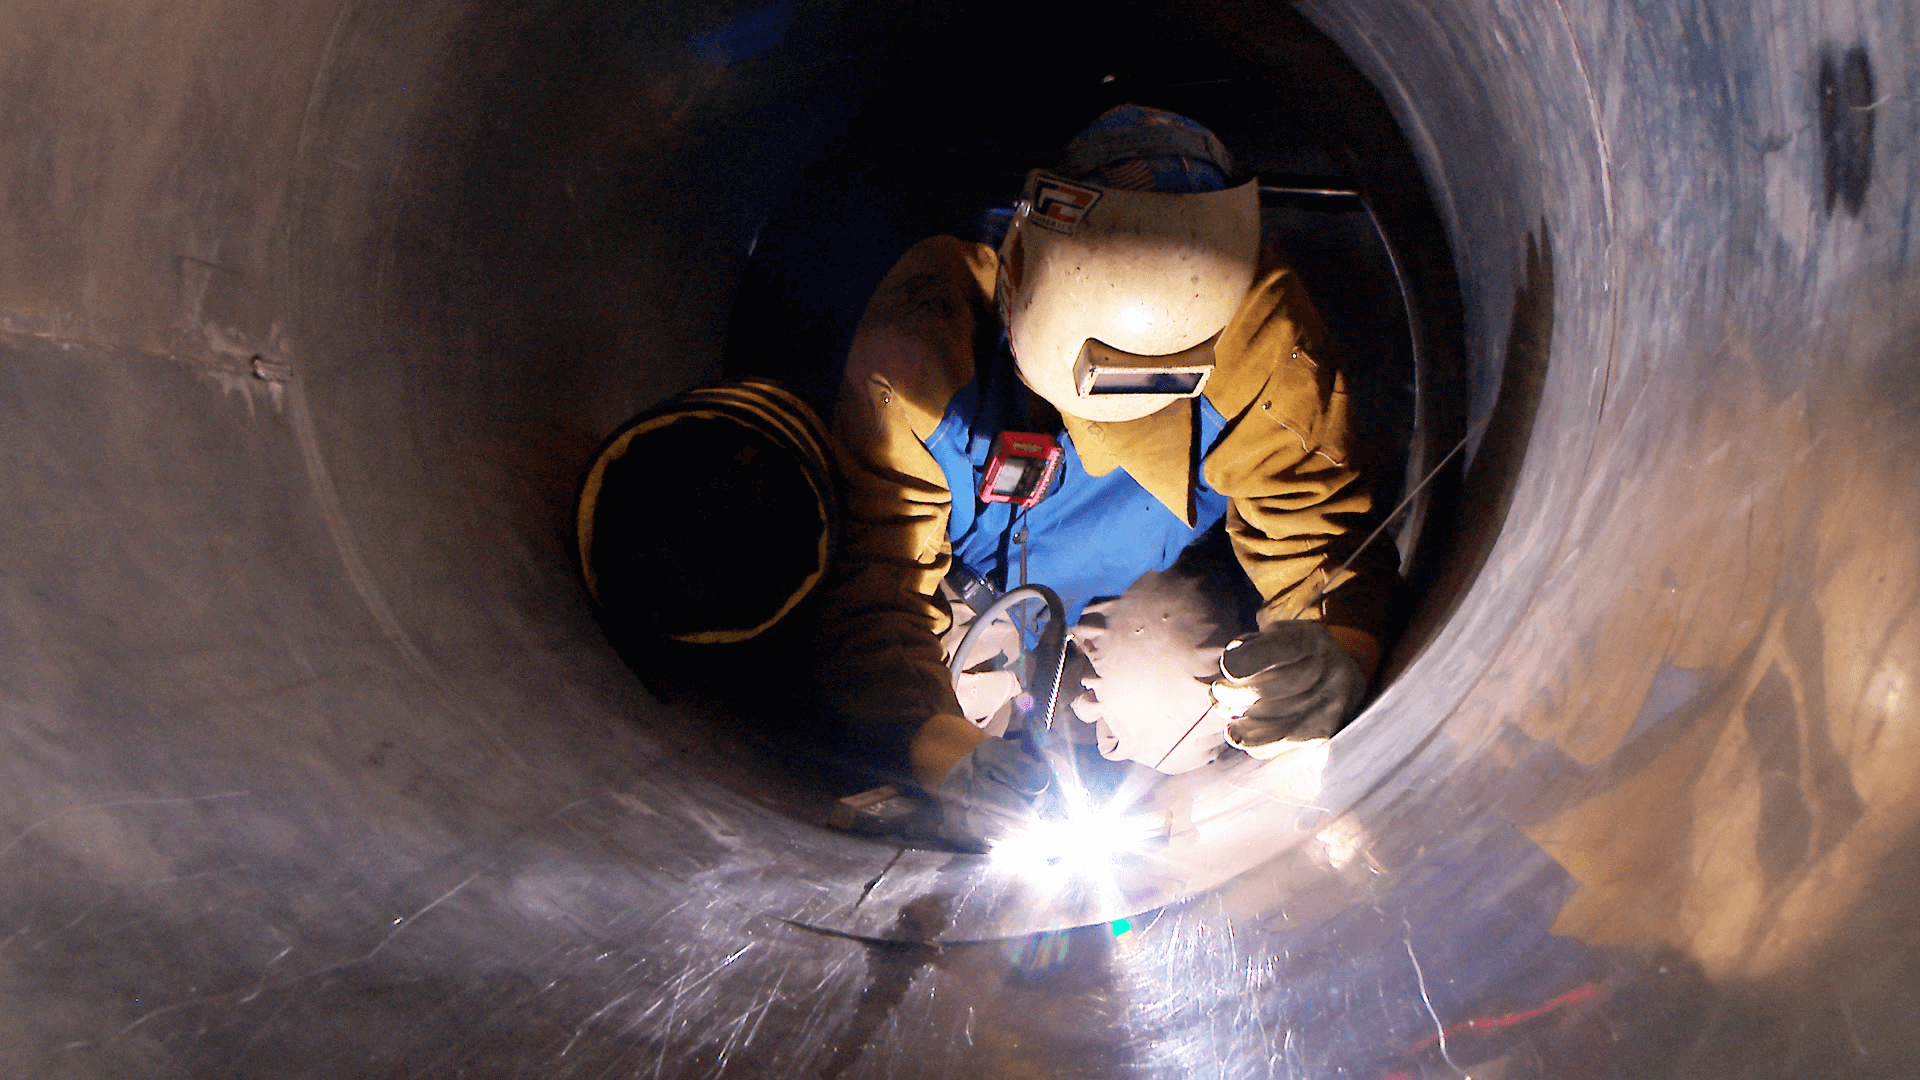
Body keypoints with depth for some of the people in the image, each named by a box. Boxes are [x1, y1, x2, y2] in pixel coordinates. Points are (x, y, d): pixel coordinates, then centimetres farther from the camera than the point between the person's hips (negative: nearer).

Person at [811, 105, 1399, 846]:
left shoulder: (1257, 334, -30)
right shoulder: (930, 322, -34)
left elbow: (1316, 519, -23)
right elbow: (869, 569, -33)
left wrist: (1340, 643, -48)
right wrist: (943, 749, -50)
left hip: (1146, 602, 2)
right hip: (963, 591, -1)